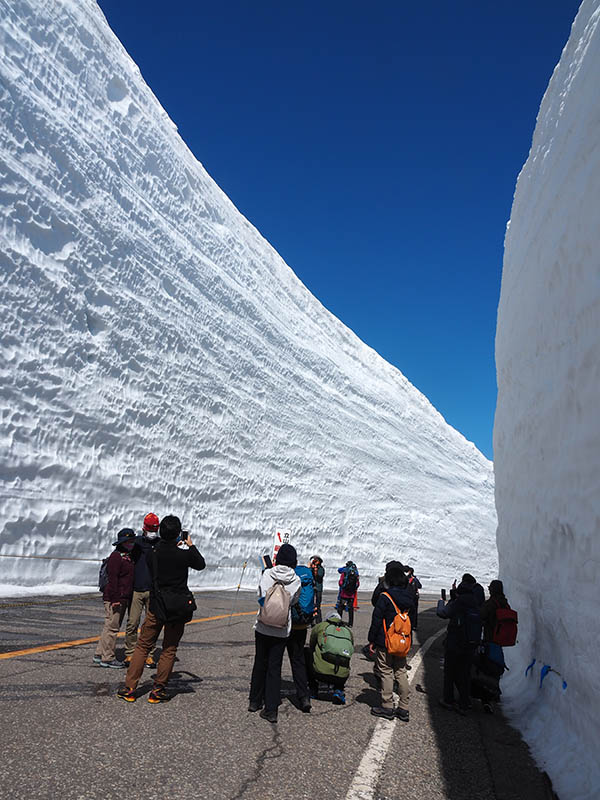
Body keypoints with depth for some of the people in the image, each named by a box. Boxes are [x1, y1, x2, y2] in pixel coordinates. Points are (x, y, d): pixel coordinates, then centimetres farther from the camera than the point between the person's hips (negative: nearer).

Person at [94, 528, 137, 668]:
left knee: (111, 627, 15)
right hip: (114, 598, -10)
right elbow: (112, 579, -19)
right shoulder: (116, 556, -13)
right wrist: (115, 599, -22)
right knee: (112, 627, -4)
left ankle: (100, 654, 25)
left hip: (123, 599, 10)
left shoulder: (129, 556, 16)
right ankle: (107, 658, 3)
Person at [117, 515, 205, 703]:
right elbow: (201, 565, 6)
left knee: (143, 646, 13)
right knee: (169, 649, 11)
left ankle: (129, 688, 15)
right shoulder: (184, 554, -14)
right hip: (178, 609, -2)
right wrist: (191, 545, 15)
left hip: (156, 606, 2)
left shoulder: (151, 553, -7)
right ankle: (158, 690, 15)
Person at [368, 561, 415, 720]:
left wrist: (372, 640, -5)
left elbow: (376, 620, -14)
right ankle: (403, 709, 19)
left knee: (385, 673, 6)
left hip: (386, 643, -6)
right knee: (401, 673, 14)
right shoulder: (408, 596, 2)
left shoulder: (385, 597, -18)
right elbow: (410, 617, 12)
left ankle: (387, 707, 13)